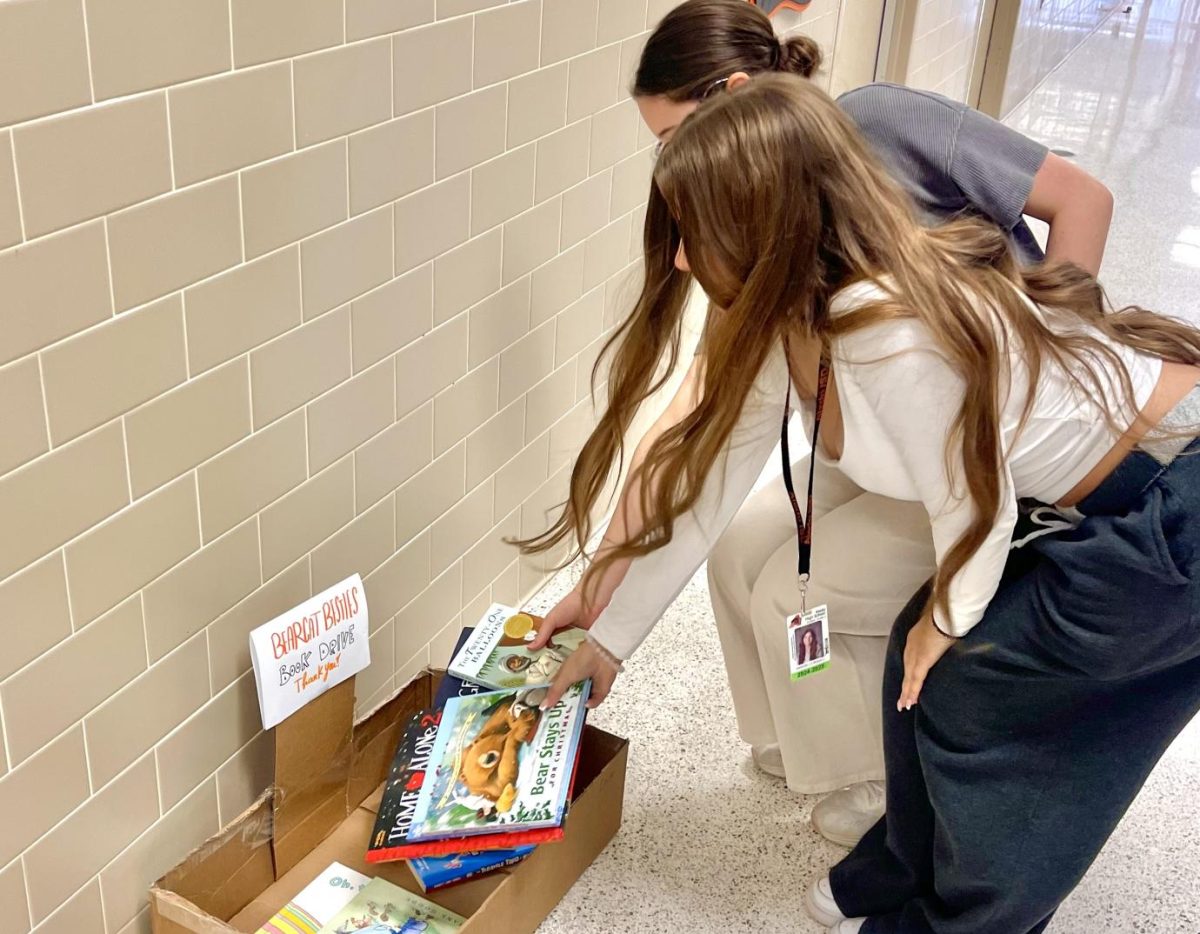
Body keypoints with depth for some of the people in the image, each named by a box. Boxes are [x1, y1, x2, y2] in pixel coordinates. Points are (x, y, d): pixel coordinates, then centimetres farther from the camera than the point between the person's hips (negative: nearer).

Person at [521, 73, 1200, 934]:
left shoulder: (890, 328, -33)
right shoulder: (785, 320, -4)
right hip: (1129, 498, 8)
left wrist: (949, 620, 0)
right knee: (927, 660, 12)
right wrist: (611, 637, 11)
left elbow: (975, 506, -20)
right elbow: (710, 483, 3)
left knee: (970, 685, 0)